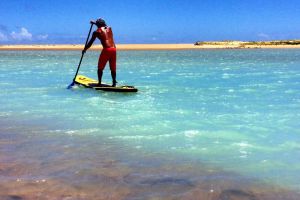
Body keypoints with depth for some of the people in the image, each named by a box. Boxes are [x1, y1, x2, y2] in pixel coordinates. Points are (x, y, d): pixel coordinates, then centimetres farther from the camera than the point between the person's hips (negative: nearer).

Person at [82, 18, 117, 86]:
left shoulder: (97, 32, 4)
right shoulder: (109, 28, 17)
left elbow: (90, 43, 9)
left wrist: (84, 49, 23)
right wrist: (95, 23, 52)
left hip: (106, 49, -5)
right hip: (114, 49, 5)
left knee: (100, 67, 8)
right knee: (113, 68, 13)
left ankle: (99, 83, 8)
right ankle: (114, 83, 11)